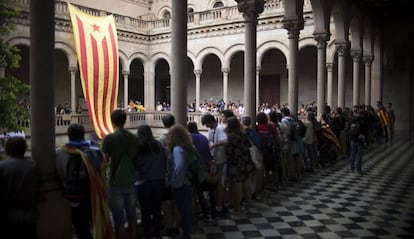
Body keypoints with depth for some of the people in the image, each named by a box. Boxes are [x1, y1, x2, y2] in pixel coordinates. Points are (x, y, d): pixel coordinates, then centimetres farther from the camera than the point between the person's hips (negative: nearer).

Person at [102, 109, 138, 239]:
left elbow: (106, 159, -3)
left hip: (116, 182, -4)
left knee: (119, 219, 5)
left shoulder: (109, 138, -11)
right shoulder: (134, 137, 0)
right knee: (132, 216, 16)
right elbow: (137, 158, 7)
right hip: (131, 181, 4)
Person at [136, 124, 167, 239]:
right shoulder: (158, 145, -1)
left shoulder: (137, 147, -9)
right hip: (159, 181, 3)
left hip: (144, 182, -3)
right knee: (157, 209, 15)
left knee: (145, 211, 10)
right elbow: (166, 162, 1)